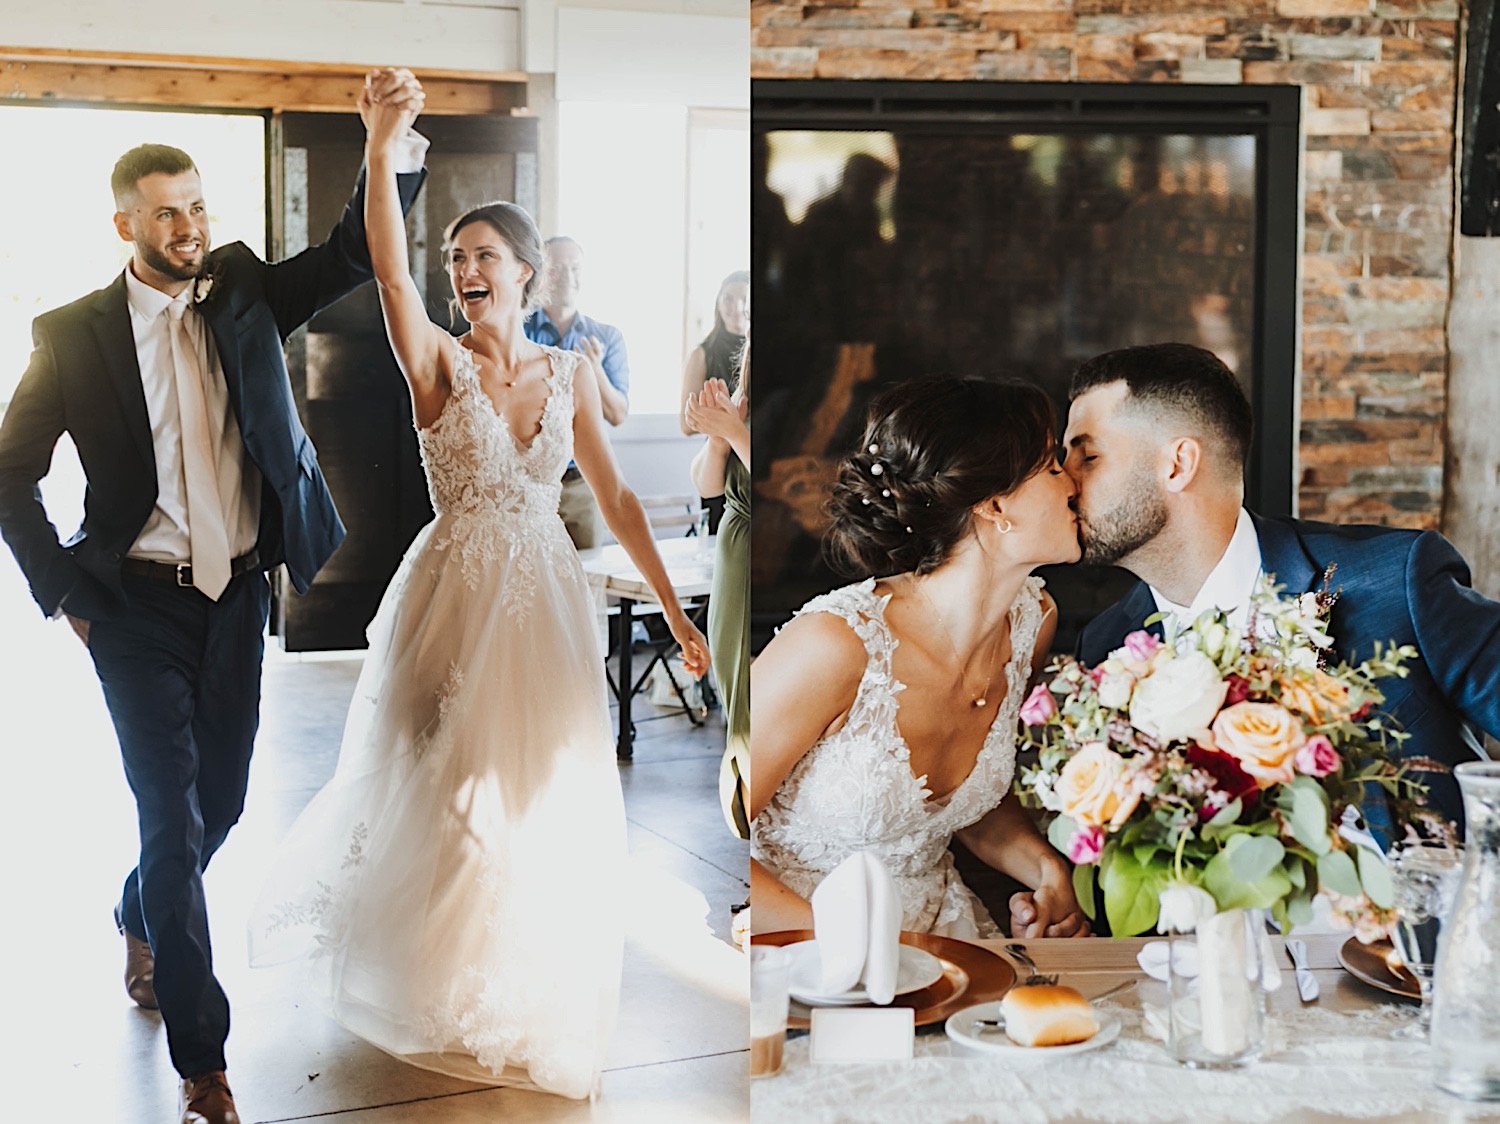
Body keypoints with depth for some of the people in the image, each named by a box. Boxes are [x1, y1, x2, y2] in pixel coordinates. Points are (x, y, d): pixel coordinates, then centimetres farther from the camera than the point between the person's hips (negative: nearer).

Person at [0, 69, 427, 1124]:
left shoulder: (242, 289, 3)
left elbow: (355, 252, -6)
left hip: (238, 597, 4)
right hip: (140, 606, -4)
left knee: (220, 800, 16)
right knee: (173, 813, -5)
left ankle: (139, 922, 48)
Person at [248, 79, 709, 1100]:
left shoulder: (570, 372, 3)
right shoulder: (439, 363, -6)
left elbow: (615, 496, 6)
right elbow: (390, 271, -24)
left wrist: (673, 607, 4)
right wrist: (382, 151, -39)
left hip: (548, 605, 2)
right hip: (456, 602, -2)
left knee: (545, 804, 7)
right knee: (448, 798, 9)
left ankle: (528, 1000, 28)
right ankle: (442, 988, 32)